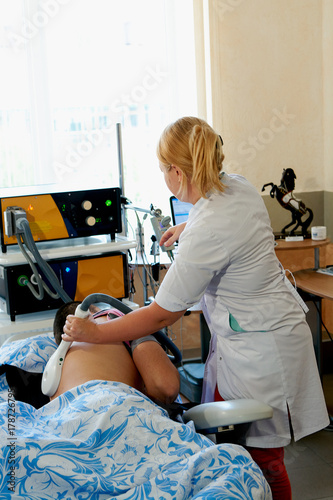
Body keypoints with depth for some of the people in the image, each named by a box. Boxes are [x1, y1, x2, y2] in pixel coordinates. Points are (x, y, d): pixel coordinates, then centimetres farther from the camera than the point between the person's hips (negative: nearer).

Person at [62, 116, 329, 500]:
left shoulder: (206, 233, -29)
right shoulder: (237, 186, -2)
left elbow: (162, 315, -20)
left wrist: (93, 333, -10)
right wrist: (186, 228, 32)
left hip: (258, 349, -9)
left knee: (261, 458, 6)